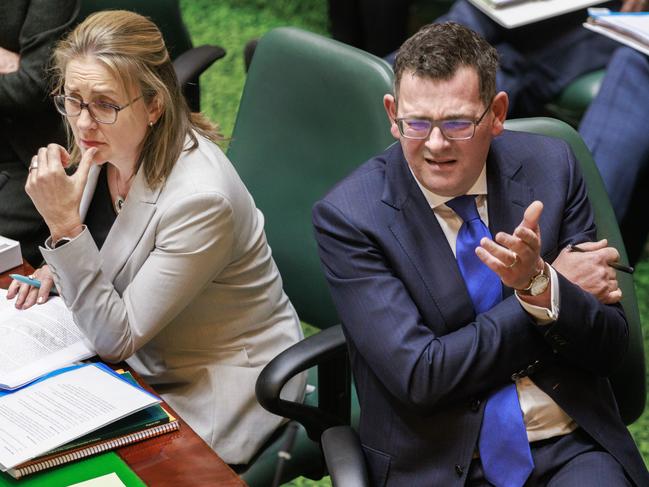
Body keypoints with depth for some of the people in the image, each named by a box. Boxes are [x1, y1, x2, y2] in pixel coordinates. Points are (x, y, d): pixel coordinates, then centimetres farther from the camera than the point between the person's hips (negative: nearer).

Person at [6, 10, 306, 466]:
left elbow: (116, 338, -24)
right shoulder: (107, 150, -8)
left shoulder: (200, 196, -31)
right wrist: (58, 267, -5)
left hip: (221, 389, -7)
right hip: (141, 354, 7)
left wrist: (64, 222, -33)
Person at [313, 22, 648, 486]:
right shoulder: (348, 216, -8)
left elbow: (609, 349, 2)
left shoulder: (550, 166, 1)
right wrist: (564, 288, -9)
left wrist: (539, 285, -19)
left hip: (570, 448, 1)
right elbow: (418, 377, -14)